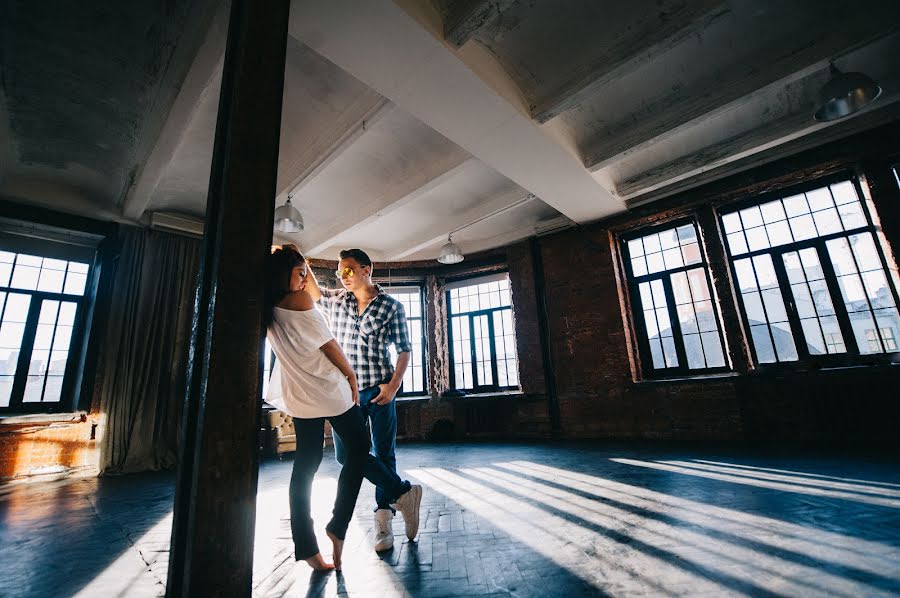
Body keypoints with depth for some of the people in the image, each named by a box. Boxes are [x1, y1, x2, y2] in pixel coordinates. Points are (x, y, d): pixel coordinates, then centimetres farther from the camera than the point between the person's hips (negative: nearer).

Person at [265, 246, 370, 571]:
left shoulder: (268, 311, 6)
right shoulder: (301, 299, -13)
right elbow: (328, 343, -10)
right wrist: (351, 375, -1)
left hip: (299, 395, 8)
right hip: (328, 388, -7)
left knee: (305, 465, 11)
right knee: (358, 450, 9)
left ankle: (306, 546, 16)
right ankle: (338, 526, 8)